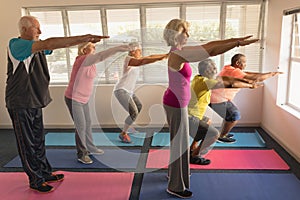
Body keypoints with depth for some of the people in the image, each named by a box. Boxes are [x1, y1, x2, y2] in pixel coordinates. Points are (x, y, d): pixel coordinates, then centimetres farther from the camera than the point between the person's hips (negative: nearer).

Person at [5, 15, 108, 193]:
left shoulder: (38, 47, 11)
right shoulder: (16, 45, -15)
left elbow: (61, 44, 4)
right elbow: (48, 43, -28)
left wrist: (85, 39, -11)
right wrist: (83, 38, -31)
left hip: (35, 102, 8)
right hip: (21, 103, -8)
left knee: (38, 141, 16)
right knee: (28, 145, 4)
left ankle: (45, 173, 28)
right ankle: (36, 180, 16)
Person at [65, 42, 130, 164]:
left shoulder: (89, 61, 6)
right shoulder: (82, 60, -23)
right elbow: (100, 56, -38)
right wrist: (118, 48, -43)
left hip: (84, 99, 9)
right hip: (74, 99, -9)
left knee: (88, 123, 17)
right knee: (81, 126, -3)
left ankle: (90, 148, 33)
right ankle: (82, 154, 12)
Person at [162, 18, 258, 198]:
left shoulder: (180, 51, 5)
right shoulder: (178, 54, -24)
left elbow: (208, 45, 5)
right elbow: (212, 51, -25)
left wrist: (234, 39, 2)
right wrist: (238, 43, -15)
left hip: (175, 102, 10)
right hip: (176, 105, -10)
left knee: (178, 140, 24)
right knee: (179, 143, 3)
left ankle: (175, 171, 44)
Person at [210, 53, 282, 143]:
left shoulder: (229, 68, 10)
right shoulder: (235, 72, -20)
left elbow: (246, 74, 15)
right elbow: (256, 78, -23)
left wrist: (265, 74, 12)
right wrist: (271, 74, -8)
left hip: (214, 96, 10)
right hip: (218, 99, -10)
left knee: (231, 113, 23)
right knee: (235, 116, -3)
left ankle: (222, 133, 32)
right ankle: (221, 137, 8)